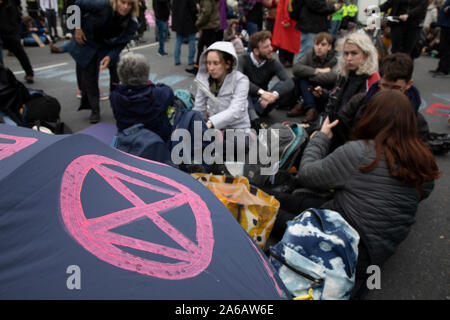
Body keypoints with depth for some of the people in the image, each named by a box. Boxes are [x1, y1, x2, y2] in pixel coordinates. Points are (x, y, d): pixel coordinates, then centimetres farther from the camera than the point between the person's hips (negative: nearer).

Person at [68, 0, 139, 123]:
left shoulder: (132, 23, -24)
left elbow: (121, 44, -18)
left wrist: (110, 57, -35)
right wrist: (78, 28, -13)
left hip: (109, 48, 2)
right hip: (88, 42, -2)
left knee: (117, 73, -4)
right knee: (89, 76, -1)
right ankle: (94, 110, 12)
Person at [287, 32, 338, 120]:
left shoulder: (334, 60, -16)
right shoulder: (310, 54, -4)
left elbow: (331, 78, -36)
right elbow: (296, 68, -20)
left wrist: (308, 74, -22)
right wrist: (317, 71, -26)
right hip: (309, 92, 4)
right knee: (301, 77, -22)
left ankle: (303, 107, -14)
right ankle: (311, 109, -23)